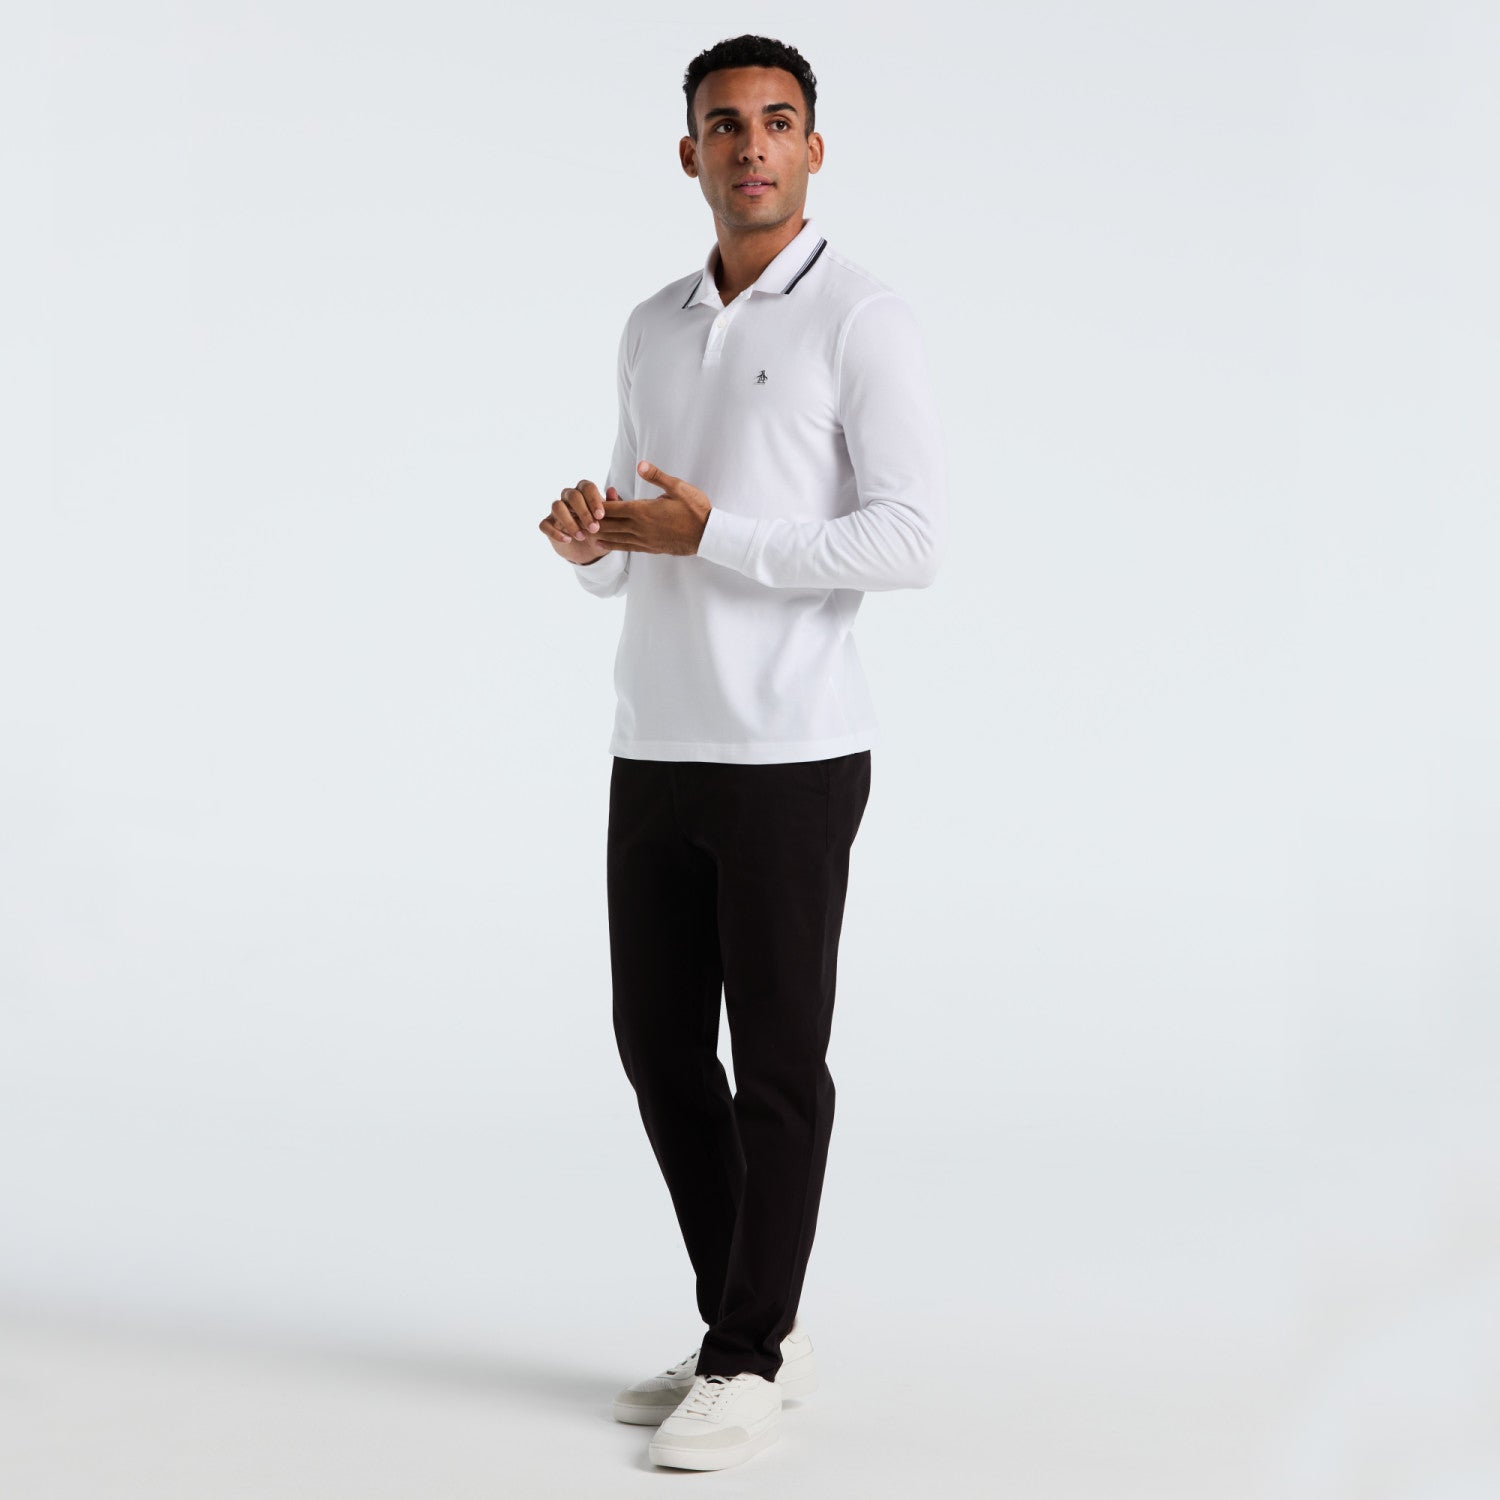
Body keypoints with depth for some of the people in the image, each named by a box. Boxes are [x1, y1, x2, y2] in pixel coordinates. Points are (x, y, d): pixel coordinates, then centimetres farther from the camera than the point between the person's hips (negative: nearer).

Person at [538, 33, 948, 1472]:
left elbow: (911, 542, -14)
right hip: (656, 750, 7)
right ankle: (756, 1329, 26)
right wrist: (583, 537, -6)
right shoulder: (652, 330, 14)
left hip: (790, 757, -7)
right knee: (661, 1049, 11)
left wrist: (710, 534, -17)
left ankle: (744, 1366, 14)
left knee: (776, 1065, 1)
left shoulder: (867, 320, -7)